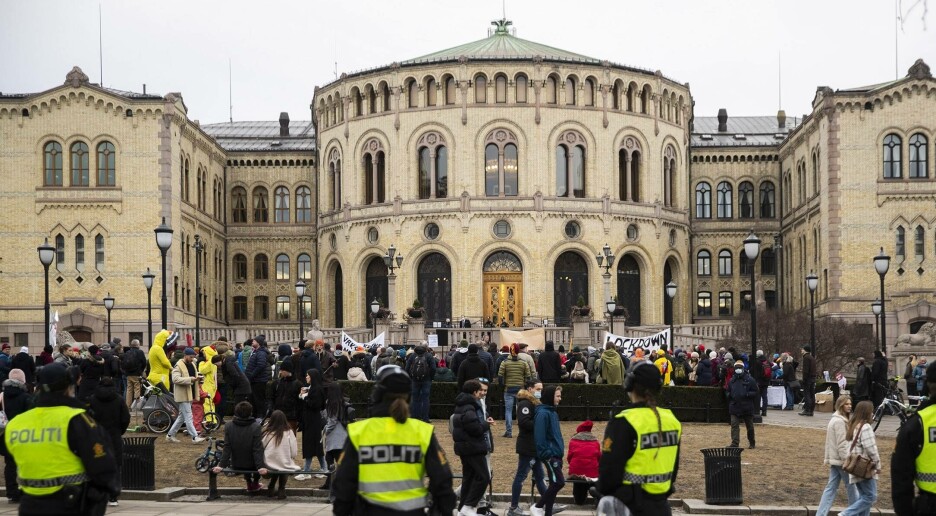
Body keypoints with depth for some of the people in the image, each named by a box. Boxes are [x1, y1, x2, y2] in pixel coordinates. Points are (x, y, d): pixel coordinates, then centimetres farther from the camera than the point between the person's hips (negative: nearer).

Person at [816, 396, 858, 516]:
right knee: (851, 486, 5)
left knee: (831, 488, 6)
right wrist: (847, 460, -19)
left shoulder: (836, 420, 15)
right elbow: (842, 444, -20)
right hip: (841, 460, -9)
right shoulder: (840, 421, -17)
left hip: (834, 460, 9)